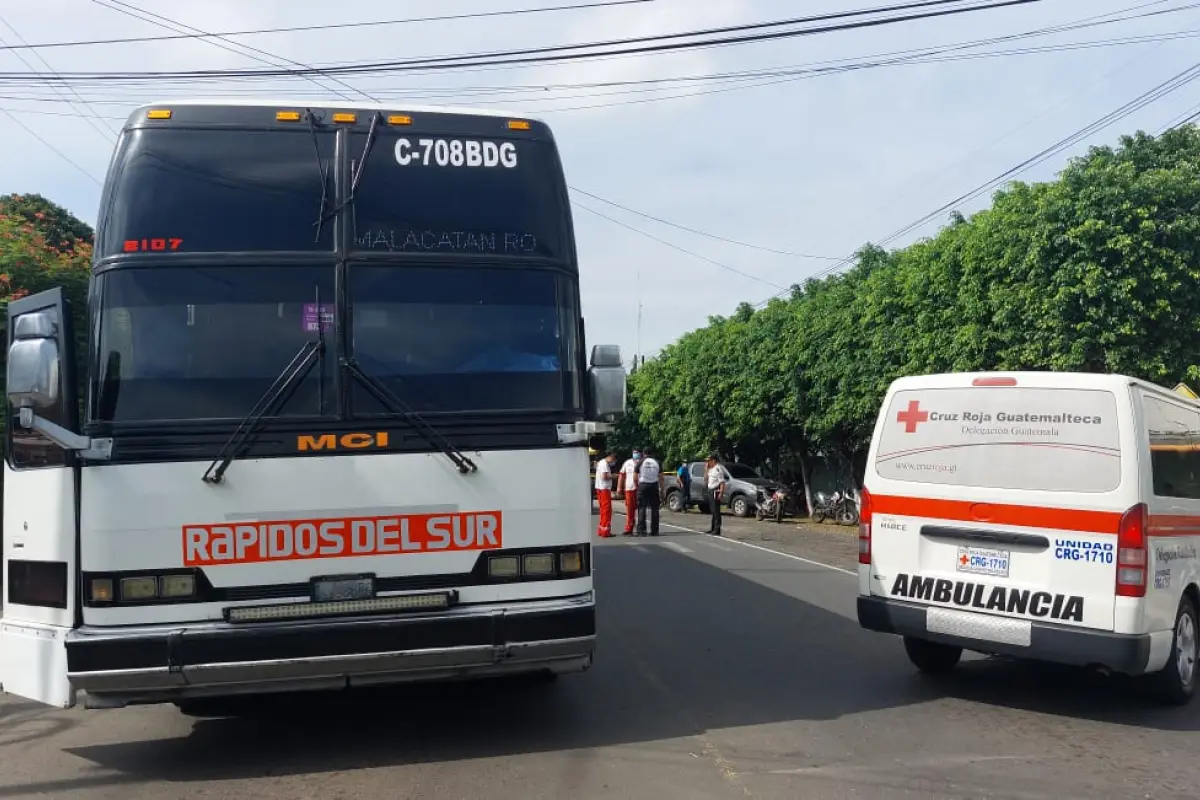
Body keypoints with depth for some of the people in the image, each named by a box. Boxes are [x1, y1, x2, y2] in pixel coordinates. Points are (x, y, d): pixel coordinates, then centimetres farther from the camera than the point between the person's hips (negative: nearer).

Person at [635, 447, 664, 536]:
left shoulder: (640, 462, -1)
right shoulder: (657, 462, 7)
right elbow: (661, 478, 5)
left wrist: (637, 486, 13)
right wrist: (661, 489, 10)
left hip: (643, 486, -2)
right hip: (654, 486, 2)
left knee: (642, 509, 0)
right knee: (654, 509, 7)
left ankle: (641, 531, -7)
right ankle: (654, 531, 7)